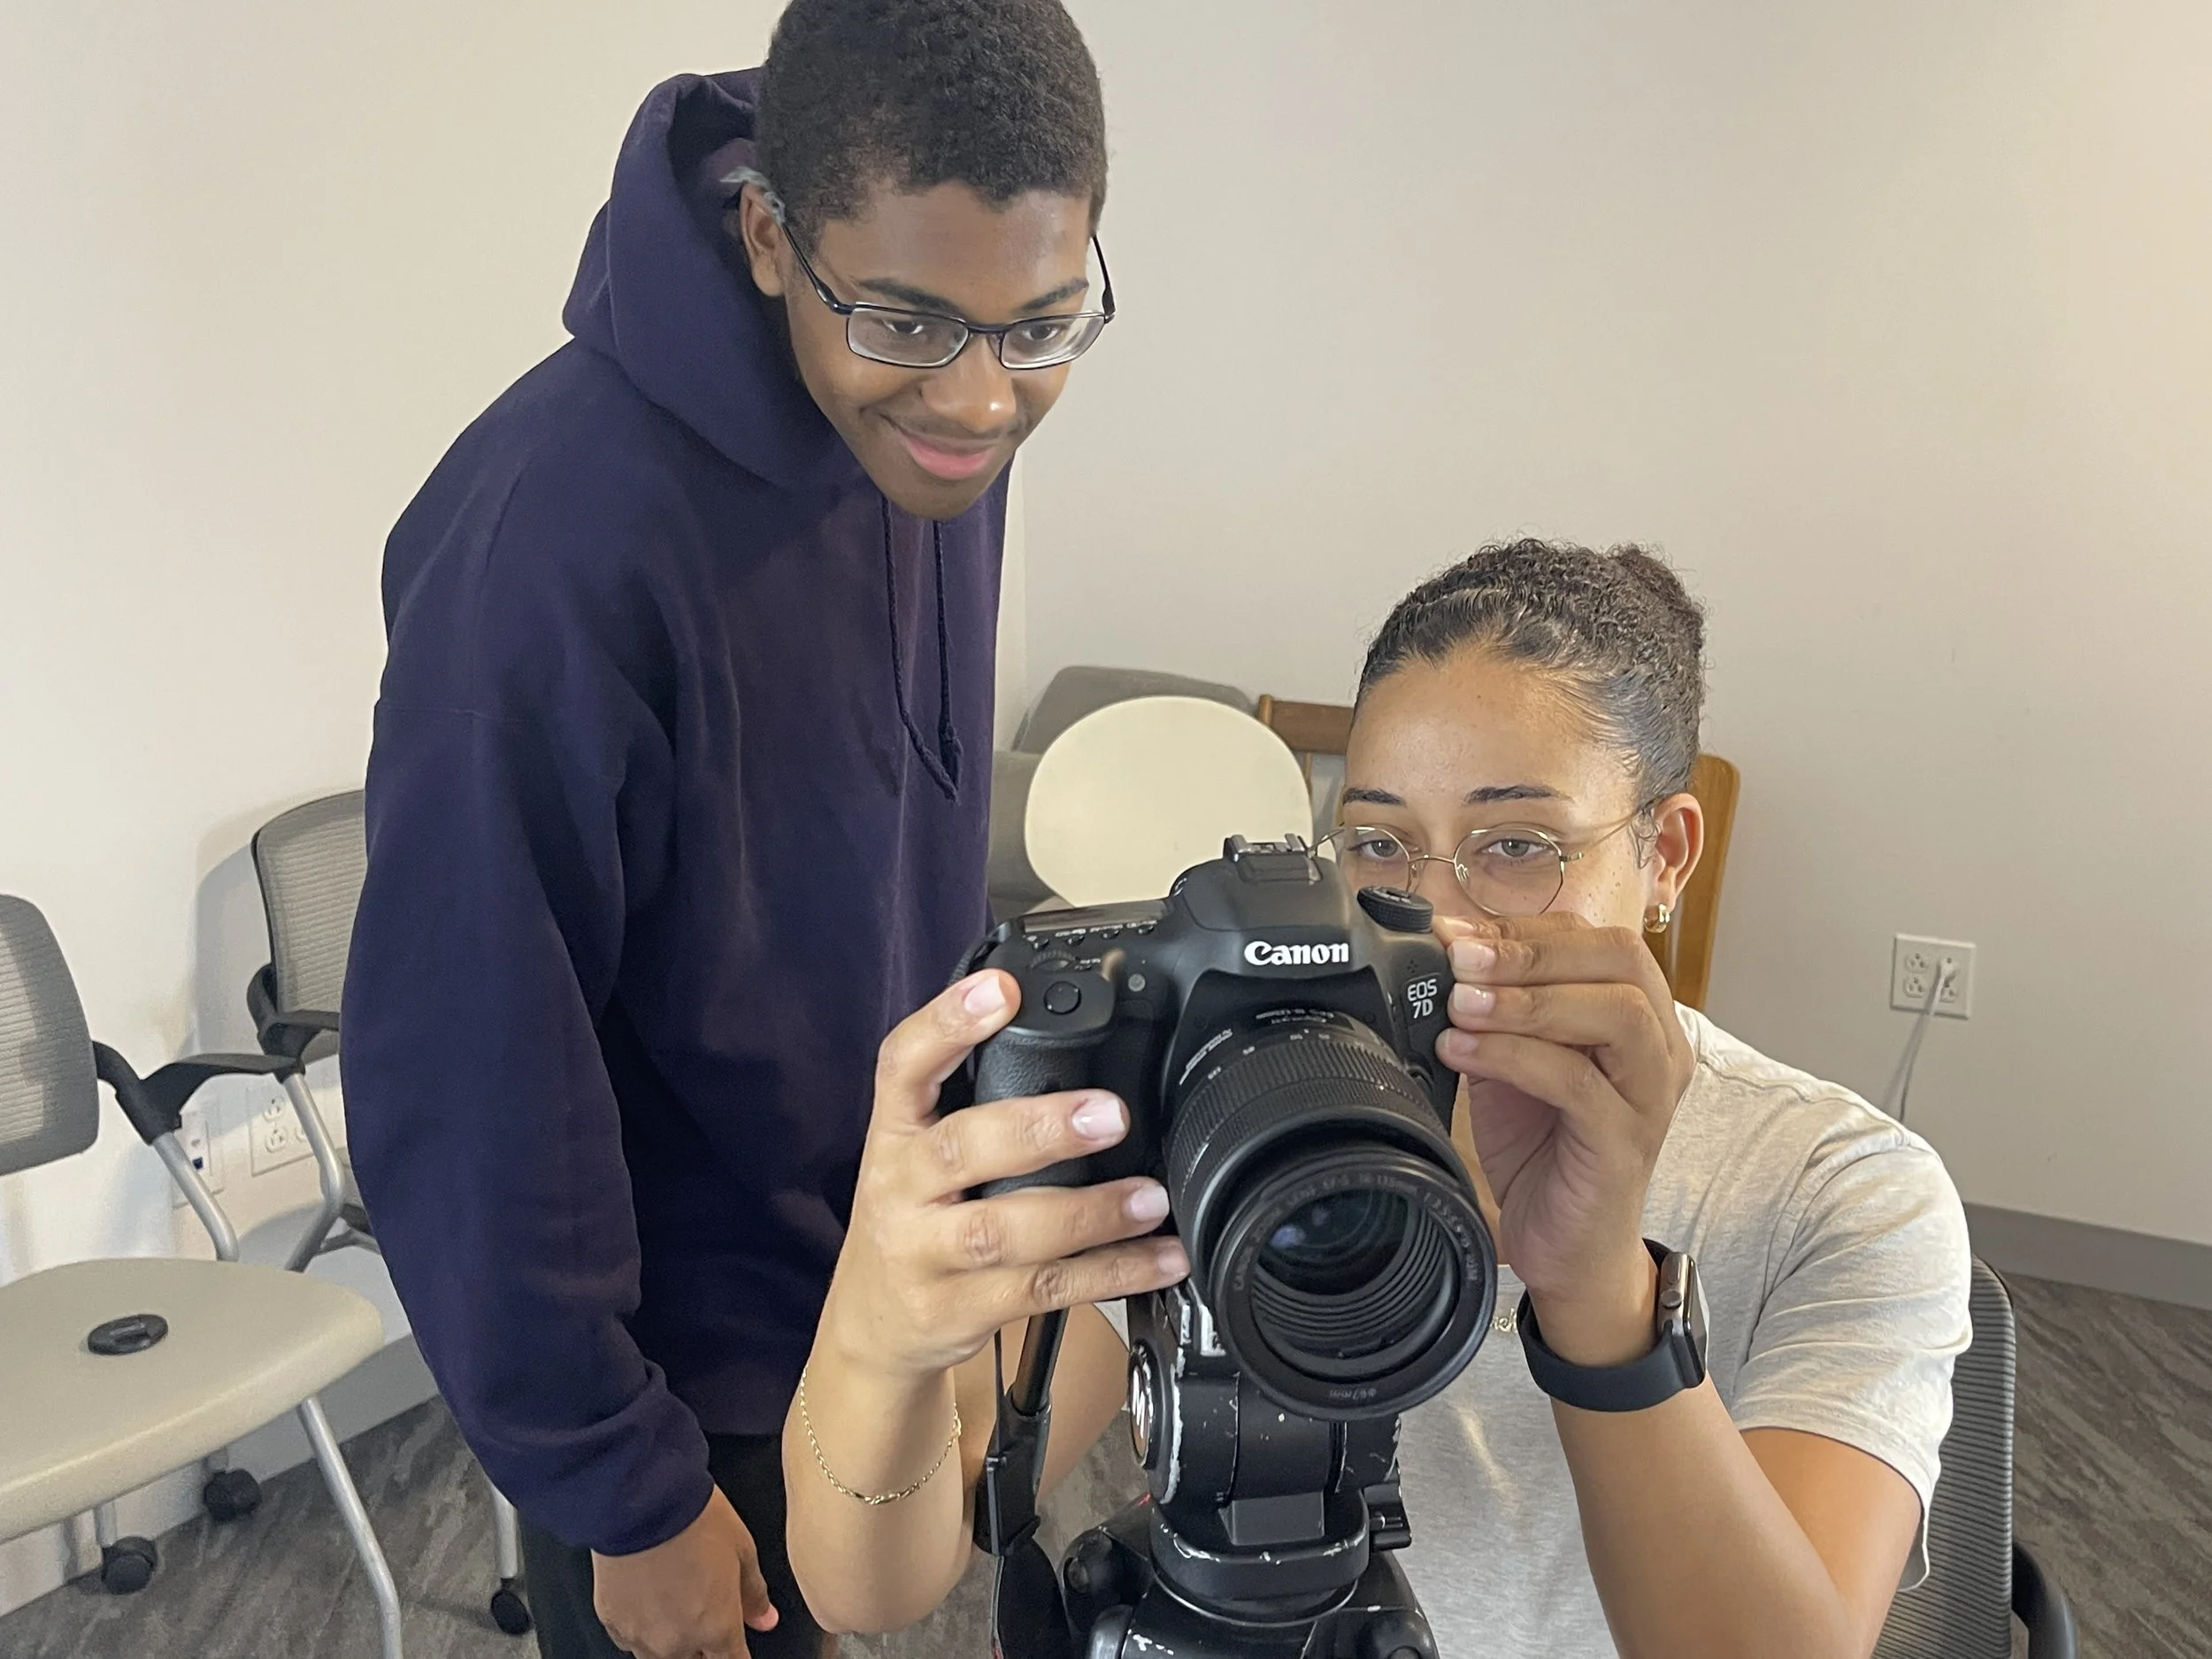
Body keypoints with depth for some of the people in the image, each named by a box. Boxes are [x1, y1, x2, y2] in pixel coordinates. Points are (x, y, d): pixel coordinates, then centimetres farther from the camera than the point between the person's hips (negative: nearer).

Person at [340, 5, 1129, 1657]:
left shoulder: (930, 422, -9)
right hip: (681, 1341, -6)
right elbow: (474, 1073, -24)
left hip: (878, 1270, 6)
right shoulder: (560, 532, -32)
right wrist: (625, 1495, -15)